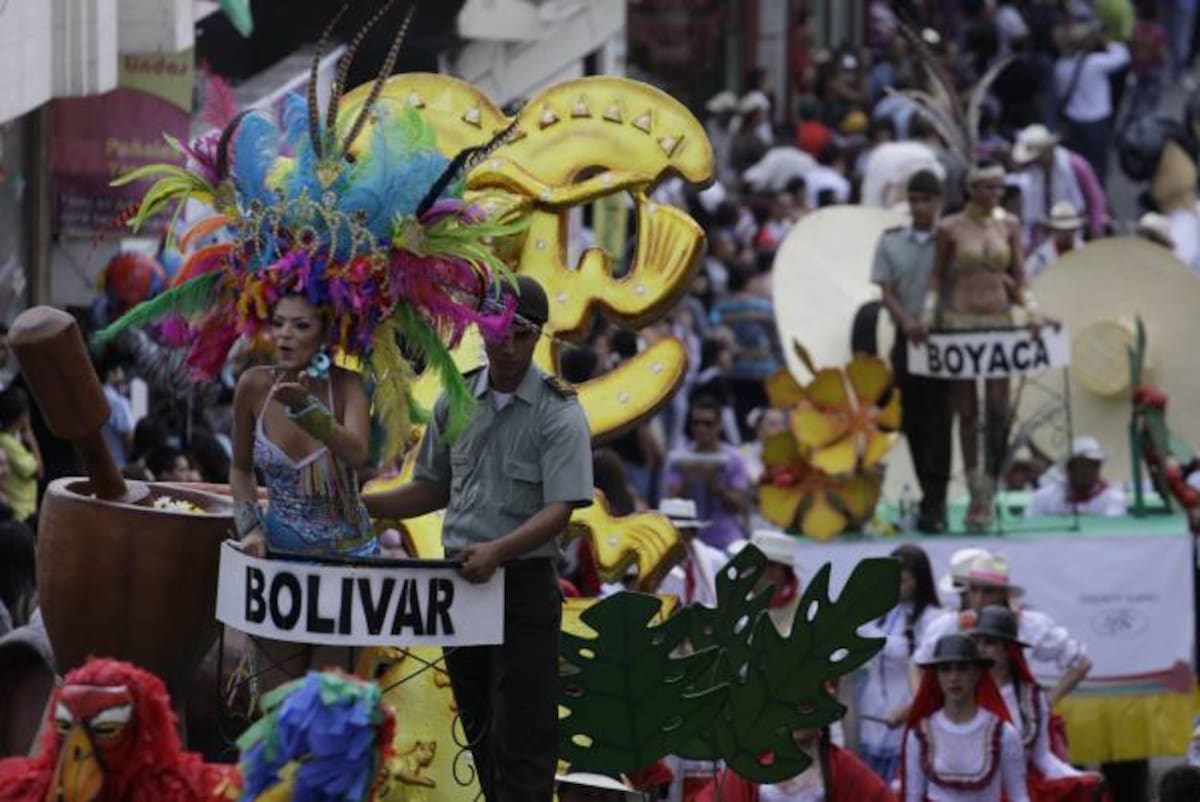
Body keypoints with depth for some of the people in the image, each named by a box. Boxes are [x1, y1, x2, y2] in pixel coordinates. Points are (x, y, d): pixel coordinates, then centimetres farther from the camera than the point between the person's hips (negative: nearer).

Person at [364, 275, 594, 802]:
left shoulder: (558, 415, -9)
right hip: (461, 581, 6)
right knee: (482, 735, 11)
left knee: (521, 739, -7)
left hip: (522, 584, -6)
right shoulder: (455, 402, 8)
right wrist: (360, 507, 6)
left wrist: (497, 551, -33)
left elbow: (559, 511, -17)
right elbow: (433, 490, 18)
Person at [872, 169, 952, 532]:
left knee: (938, 420, -8)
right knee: (912, 420, 4)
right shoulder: (891, 241, 9)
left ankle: (934, 503, -12)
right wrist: (906, 321, -15)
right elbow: (887, 291, 4)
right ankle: (932, 497, 14)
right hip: (907, 339, 3)